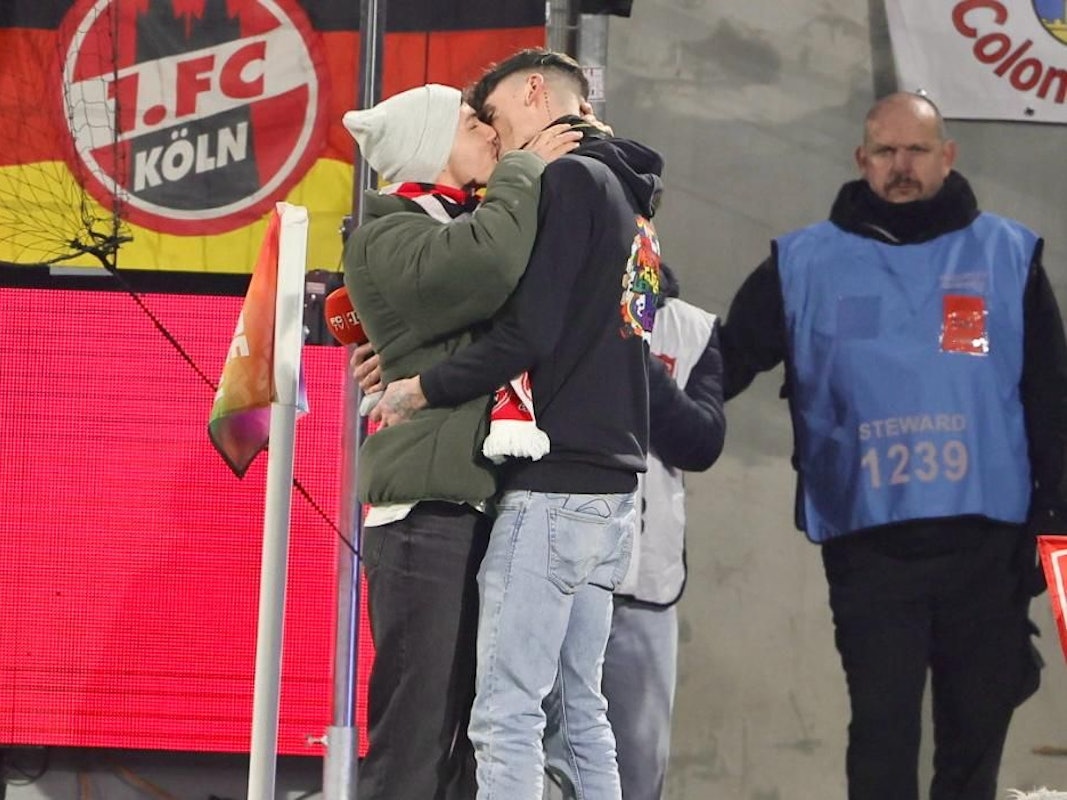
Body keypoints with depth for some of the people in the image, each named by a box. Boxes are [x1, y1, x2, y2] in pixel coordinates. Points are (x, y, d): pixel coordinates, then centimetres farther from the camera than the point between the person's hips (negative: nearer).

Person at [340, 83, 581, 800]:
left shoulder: (473, 221, 21)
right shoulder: (385, 237, -2)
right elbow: (489, 265, -22)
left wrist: (594, 147, 14)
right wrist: (525, 170, -7)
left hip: (490, 499, 8)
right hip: (429, 506, -8)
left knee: (475, 728, 6)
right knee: (416, 733, -11)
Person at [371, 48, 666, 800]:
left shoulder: (571, 179, -9)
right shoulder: (628, 197, 19)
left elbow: (530, 334, -18)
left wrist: (422, 388, -6)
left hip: (554, 485, -9)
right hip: (609, 487, 9)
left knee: (507, 714, -10)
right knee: (580, 707, 11)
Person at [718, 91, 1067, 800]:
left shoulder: (1008, 256, 6)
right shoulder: (804, 264, 5)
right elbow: (724, 365, 4)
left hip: (986, 539, 1)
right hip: (868, 544, -1)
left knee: (976, 732, 10)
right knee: (884, 732, -4)